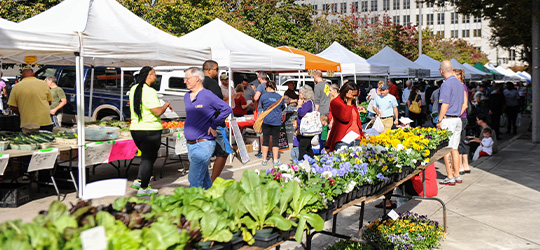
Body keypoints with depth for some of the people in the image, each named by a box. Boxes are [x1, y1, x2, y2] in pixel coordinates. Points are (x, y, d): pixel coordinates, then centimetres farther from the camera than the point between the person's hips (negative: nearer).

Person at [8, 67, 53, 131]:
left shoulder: (16, 87, 0)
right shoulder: (43, 84, 4)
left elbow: (13, 108, 3)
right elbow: (49, 102, 13)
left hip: (27, 124, -1)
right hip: (46, 122, 1)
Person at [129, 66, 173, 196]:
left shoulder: (133, 89, 8)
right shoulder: (149, 91, -18)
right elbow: (158, 112, -22)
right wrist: (166, 105, -3)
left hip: (135, 128, 8)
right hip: (150, 129, -8)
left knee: (147, 156, 22)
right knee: (149, 158, 3)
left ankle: (138, 180, 15)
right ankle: (143, 188, 8)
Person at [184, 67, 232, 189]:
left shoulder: (207, 96, -11)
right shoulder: (187, 96, 13)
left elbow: (227, 109, -12)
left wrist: (213, 125, -11)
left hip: (203, 144, -8)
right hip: (190, 145, 8)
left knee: (194, 178, -12)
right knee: (203, 177, 14)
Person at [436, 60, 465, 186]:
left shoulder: (446, 84, -14)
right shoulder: (459, 84, 12)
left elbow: (445, 104, -18)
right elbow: (461, 104, 17)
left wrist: (439, 120, -14)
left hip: (448, 119, -8)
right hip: (458, 118, 8)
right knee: (454, 148, 13)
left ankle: (450, 177, -2)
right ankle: (457, 175, 16)